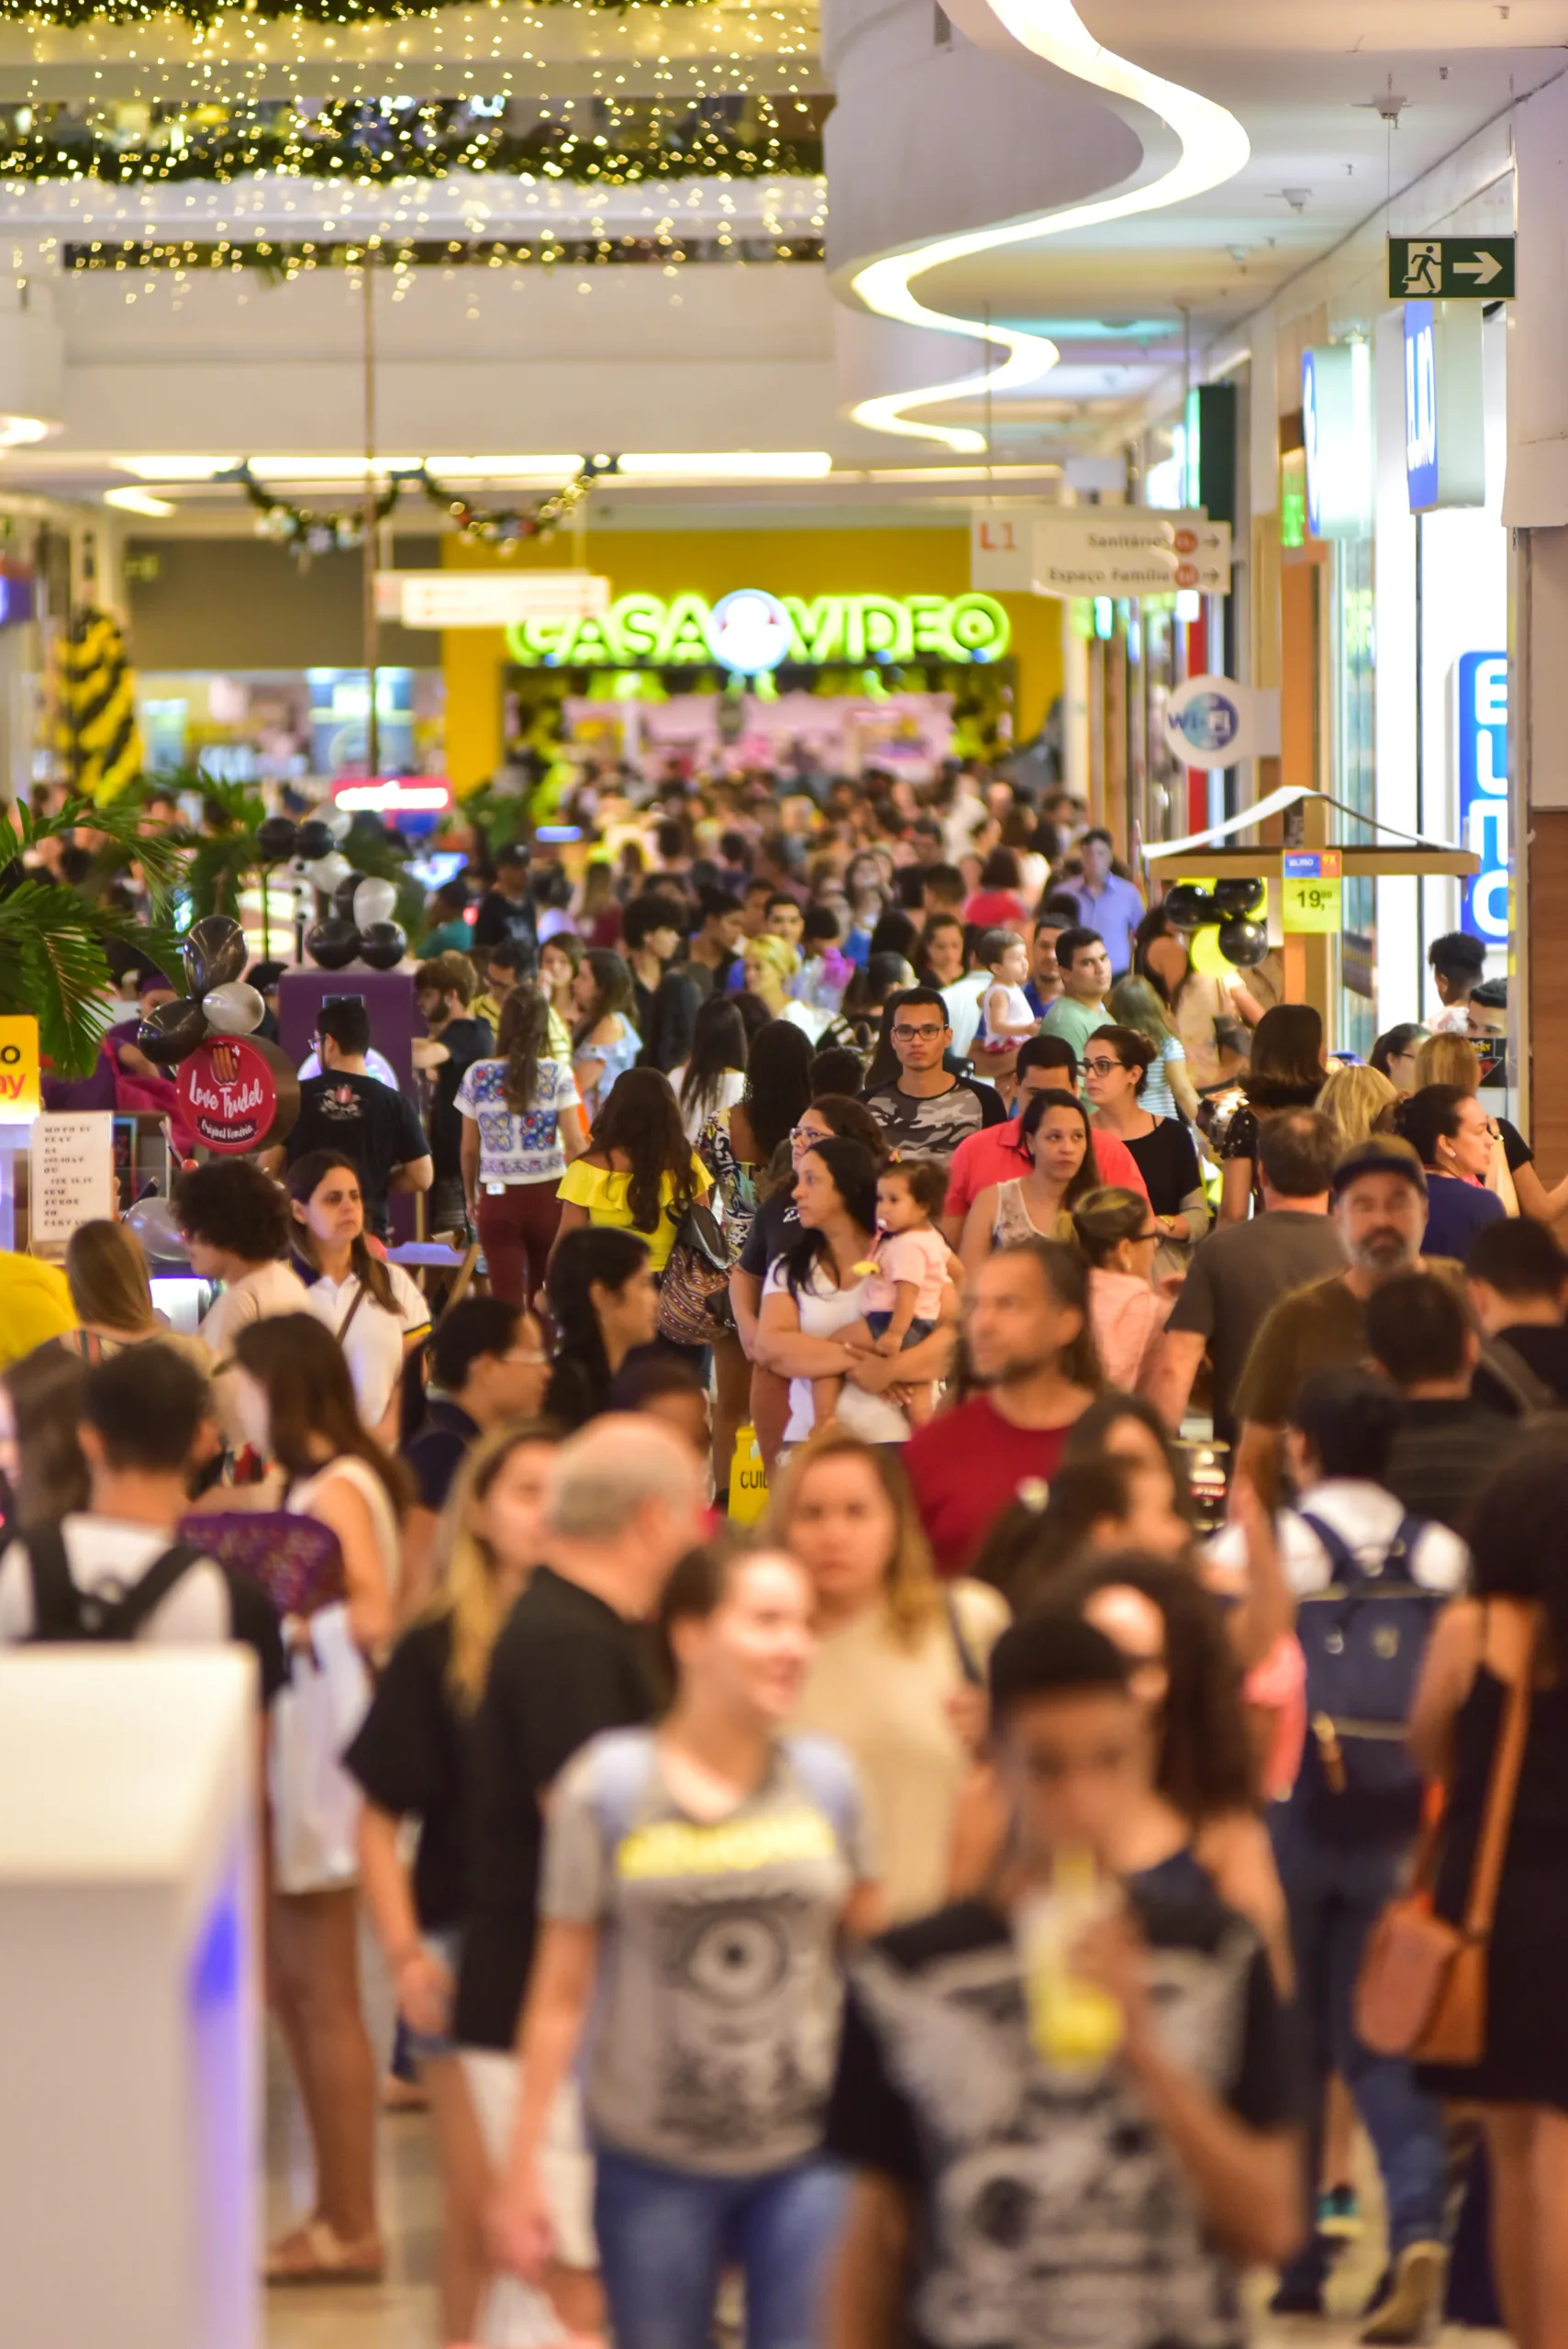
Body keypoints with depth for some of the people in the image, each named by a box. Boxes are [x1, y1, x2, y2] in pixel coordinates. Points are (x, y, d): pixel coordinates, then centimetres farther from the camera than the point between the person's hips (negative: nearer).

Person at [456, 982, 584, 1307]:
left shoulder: (477, 1076, -2)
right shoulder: (558, 1074, -5)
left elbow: (469, 1149, 3)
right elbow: (574, 1144, -10)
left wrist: (471, 1198, 17)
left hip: (498, 1197, 0)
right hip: (548, 1194, 0)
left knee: (507, 1299, -1)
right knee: (543, 1298, 16)